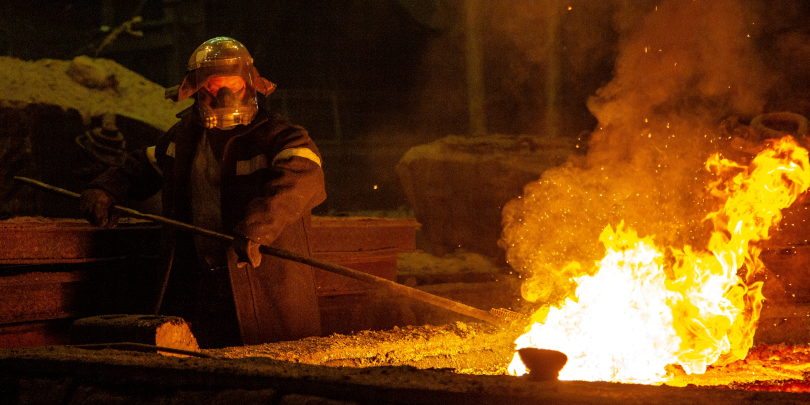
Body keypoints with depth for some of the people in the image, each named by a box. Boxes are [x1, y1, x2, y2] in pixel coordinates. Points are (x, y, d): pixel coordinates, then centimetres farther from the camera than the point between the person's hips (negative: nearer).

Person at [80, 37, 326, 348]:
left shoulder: (280, 138, -9)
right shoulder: (185, 135, 13)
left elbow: (303, 179, -31)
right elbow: (144, 167, 32)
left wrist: (254, 228, -45)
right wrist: (104, 191, 13)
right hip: (196, 289, 5)